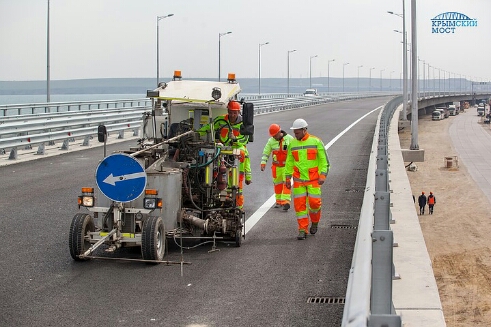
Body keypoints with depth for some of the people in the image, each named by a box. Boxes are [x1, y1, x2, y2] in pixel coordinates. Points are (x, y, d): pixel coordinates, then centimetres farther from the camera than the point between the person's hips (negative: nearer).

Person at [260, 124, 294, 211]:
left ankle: (286, 202, -18)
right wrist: (263, 163, -6)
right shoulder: (271, 141, 2)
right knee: (277, 183, 8)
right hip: (276, 166, 3)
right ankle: (279, 201, 18)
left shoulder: (289, 138, -5)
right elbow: (266, 152, 6)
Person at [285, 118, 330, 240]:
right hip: (298, 180, 3)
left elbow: (324, 160, -2)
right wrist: (287, 178, 10)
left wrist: (323, 175, -11)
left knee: (314, 202, -6)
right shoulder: (292, 143, 5)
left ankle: (315, 222, 24)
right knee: (299, 204, -3)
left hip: (314, 179, -3)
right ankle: (302, 230, 3)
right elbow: (289, 162, 13)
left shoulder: (316, 142, -4)